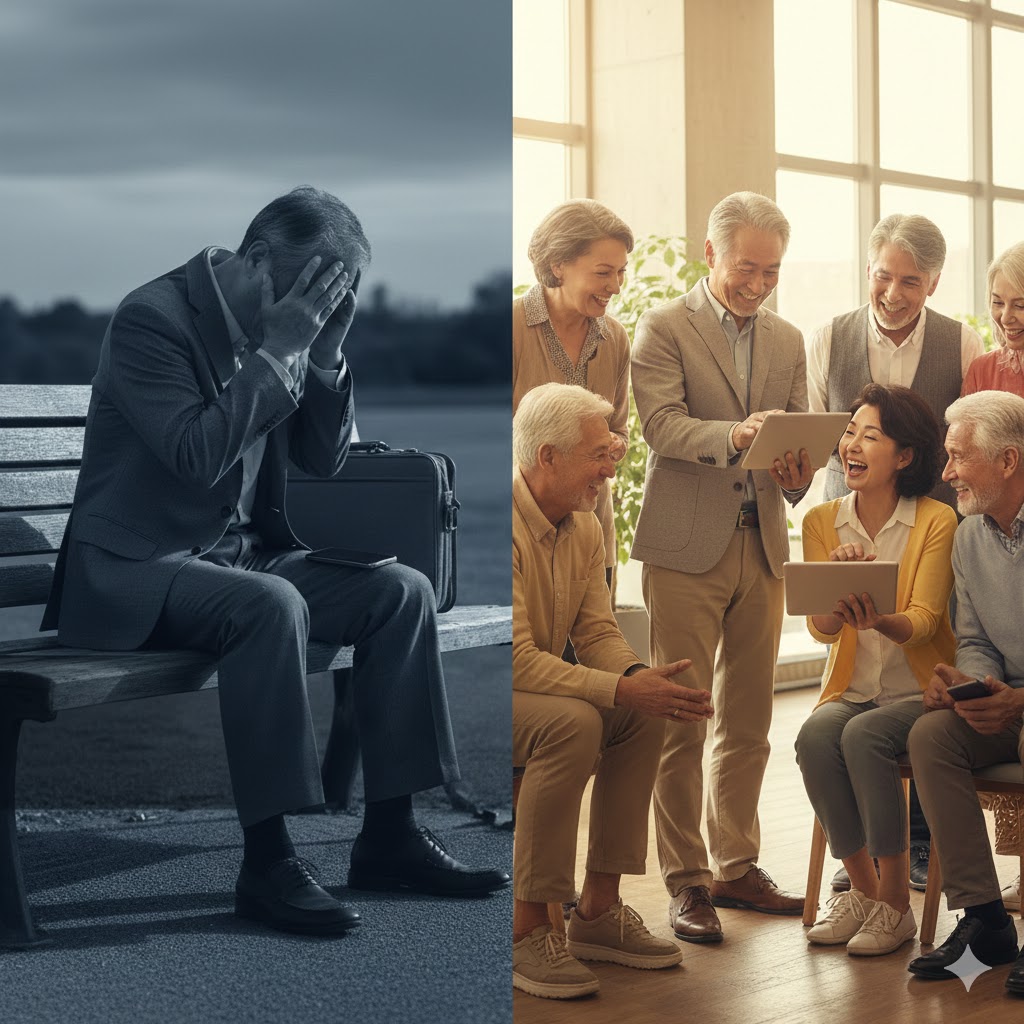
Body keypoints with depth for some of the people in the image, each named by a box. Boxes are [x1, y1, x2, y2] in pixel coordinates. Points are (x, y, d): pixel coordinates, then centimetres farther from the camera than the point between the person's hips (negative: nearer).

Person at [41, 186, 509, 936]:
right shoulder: (153, 318, -15)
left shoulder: (278, 332, 7)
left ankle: (390, 836, -4)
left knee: (402, 591, -9)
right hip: (134, 570, -8)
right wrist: (279, 352, -23)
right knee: (271, 605, -36)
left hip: (239, 554, 8)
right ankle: (268, 861, -28)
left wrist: (326, 352, -6)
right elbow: (198, 457, -27)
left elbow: (325, 459, 8)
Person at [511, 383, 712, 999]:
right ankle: (527, 930, -23)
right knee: (572, 723, -32)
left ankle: (598, 909, 0)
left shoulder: (584, 527, 6)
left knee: (644, 715, -7)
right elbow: (514, 659, -28)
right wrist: (619, 689, -32)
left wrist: (639, 676, -17)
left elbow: (597, 631, 6)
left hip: (539, 688, 9)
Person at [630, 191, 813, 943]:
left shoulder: (788, 341, 15)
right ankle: (686, 881, 4)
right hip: (687, 547, -5)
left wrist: (798, 474, -11)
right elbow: (663, 426, -14)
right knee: (681, 720, -3)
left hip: (762, 546, 5)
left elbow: (801, 436, 12)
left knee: (749, 720, 9)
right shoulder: (664, 329, -1)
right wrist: (734, 435, -31)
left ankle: (738, 866, 20)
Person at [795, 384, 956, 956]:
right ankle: (861, 889, -11)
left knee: (863, 736, -32)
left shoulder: (937, 521, -6)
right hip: (852, 689, 3)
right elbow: (821, 628, -2)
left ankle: (896, 903, -18)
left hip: (921, 692, -3)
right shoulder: (823, 521, 5)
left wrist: (878, 620, -37)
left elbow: (924, 621, -15)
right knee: (815, 736, -28)